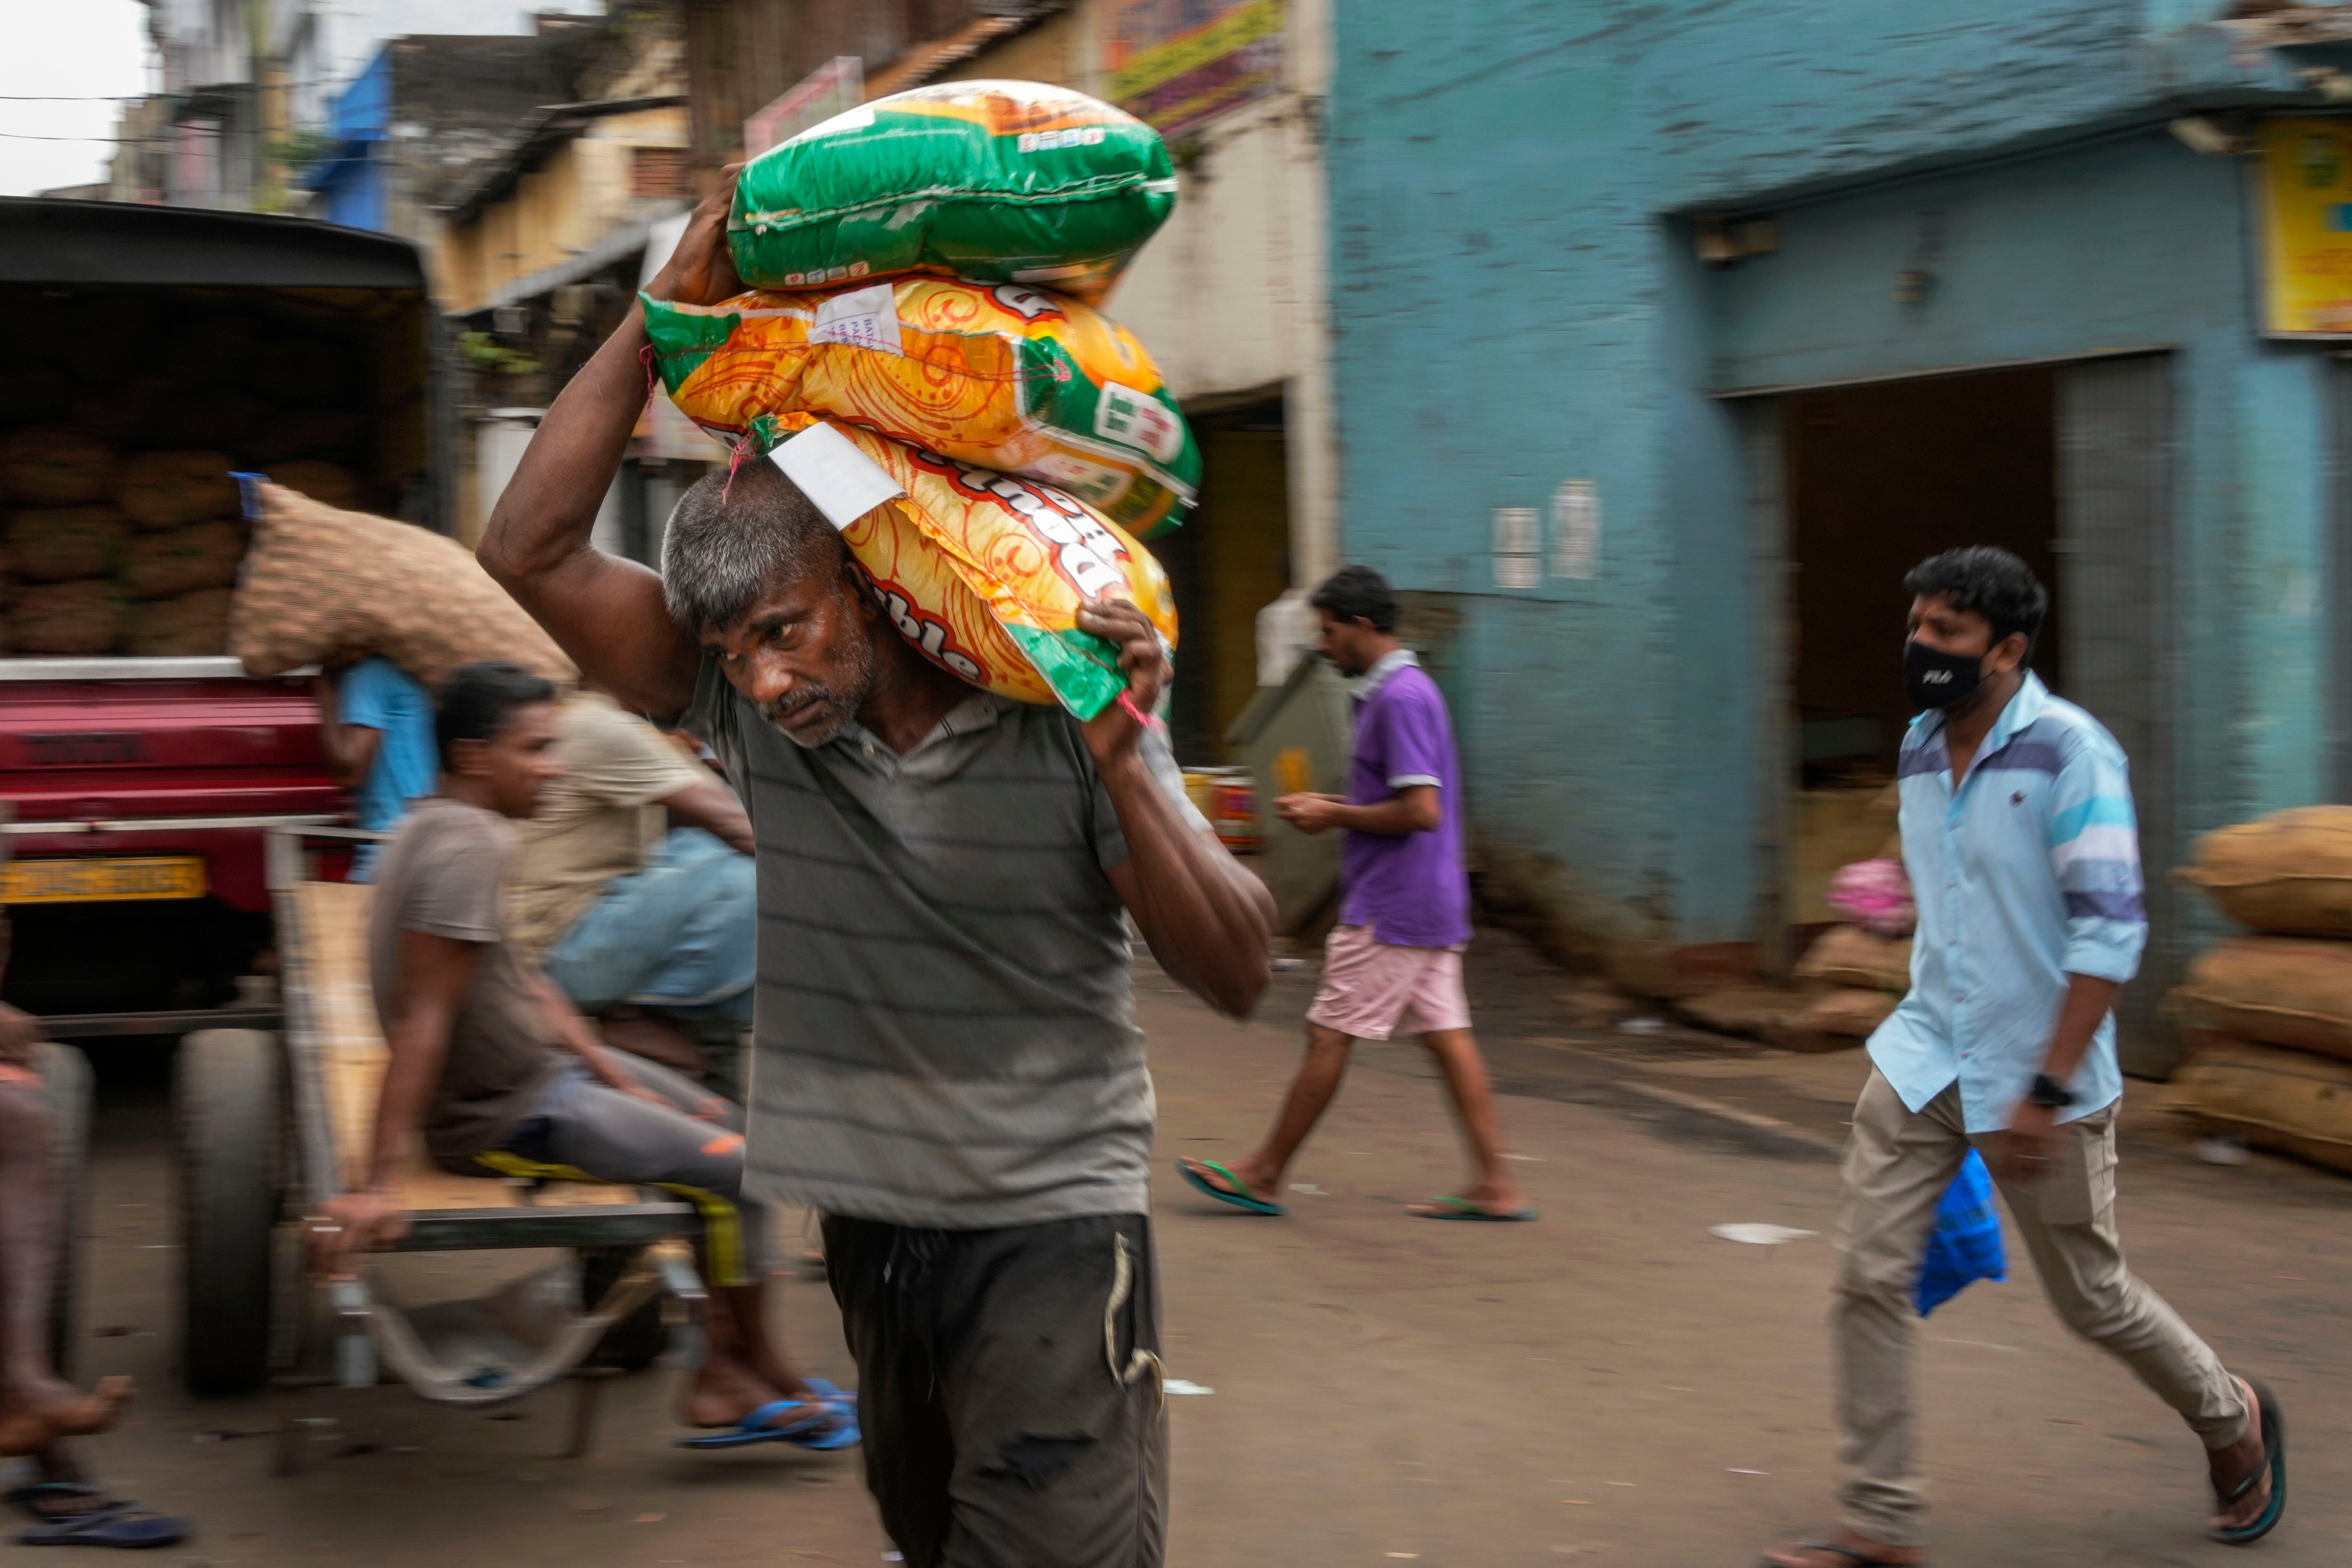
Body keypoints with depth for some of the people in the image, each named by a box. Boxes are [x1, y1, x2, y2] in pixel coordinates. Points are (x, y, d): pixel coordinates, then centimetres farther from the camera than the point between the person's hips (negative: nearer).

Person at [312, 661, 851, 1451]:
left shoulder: (447, 825, 7)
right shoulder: (465, 846, -25)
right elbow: (423, 1019, -29)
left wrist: (616, 1076, 9)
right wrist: (379, 1186, -32)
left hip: (540, 1065, 11)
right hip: (506, 1117, -11)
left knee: (719, 1120, 17)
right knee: (738, 1170, -9)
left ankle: (727, 1367, 14)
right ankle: (750, 1365, 12)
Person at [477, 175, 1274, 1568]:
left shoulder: (1062, 716, -12)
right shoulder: (751, 712, -3)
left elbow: (1238, 975, -12)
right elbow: (534, 553, -9)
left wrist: (1119, 769, -27)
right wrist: (666, 314, -12)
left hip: (1053, 1228, -5)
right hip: (874, 1229, 5)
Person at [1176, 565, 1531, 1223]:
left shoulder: (1399, 699, -17)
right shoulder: (1402, 691, 15)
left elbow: (1421, 810, -23)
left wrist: (1336, 817, -12)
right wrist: (1331, 805, 13)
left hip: (1392, 909, -10)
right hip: (1429, 904, 10)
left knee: (1329, 1036, -1)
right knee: (1446, 1036, 8)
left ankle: (1264, 1176, 8)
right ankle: (1496, 1185, 8)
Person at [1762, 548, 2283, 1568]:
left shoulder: (2071, 753, -16)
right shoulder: (1919, 751, 6)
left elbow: (2111, 931, -18)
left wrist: (2046, 1091, -21)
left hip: (2040, 1078, -6)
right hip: (1923, 1063, 6)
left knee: (2092, 1300, 9)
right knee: (1869, 1281, -4)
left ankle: (2231, 1421, 37)